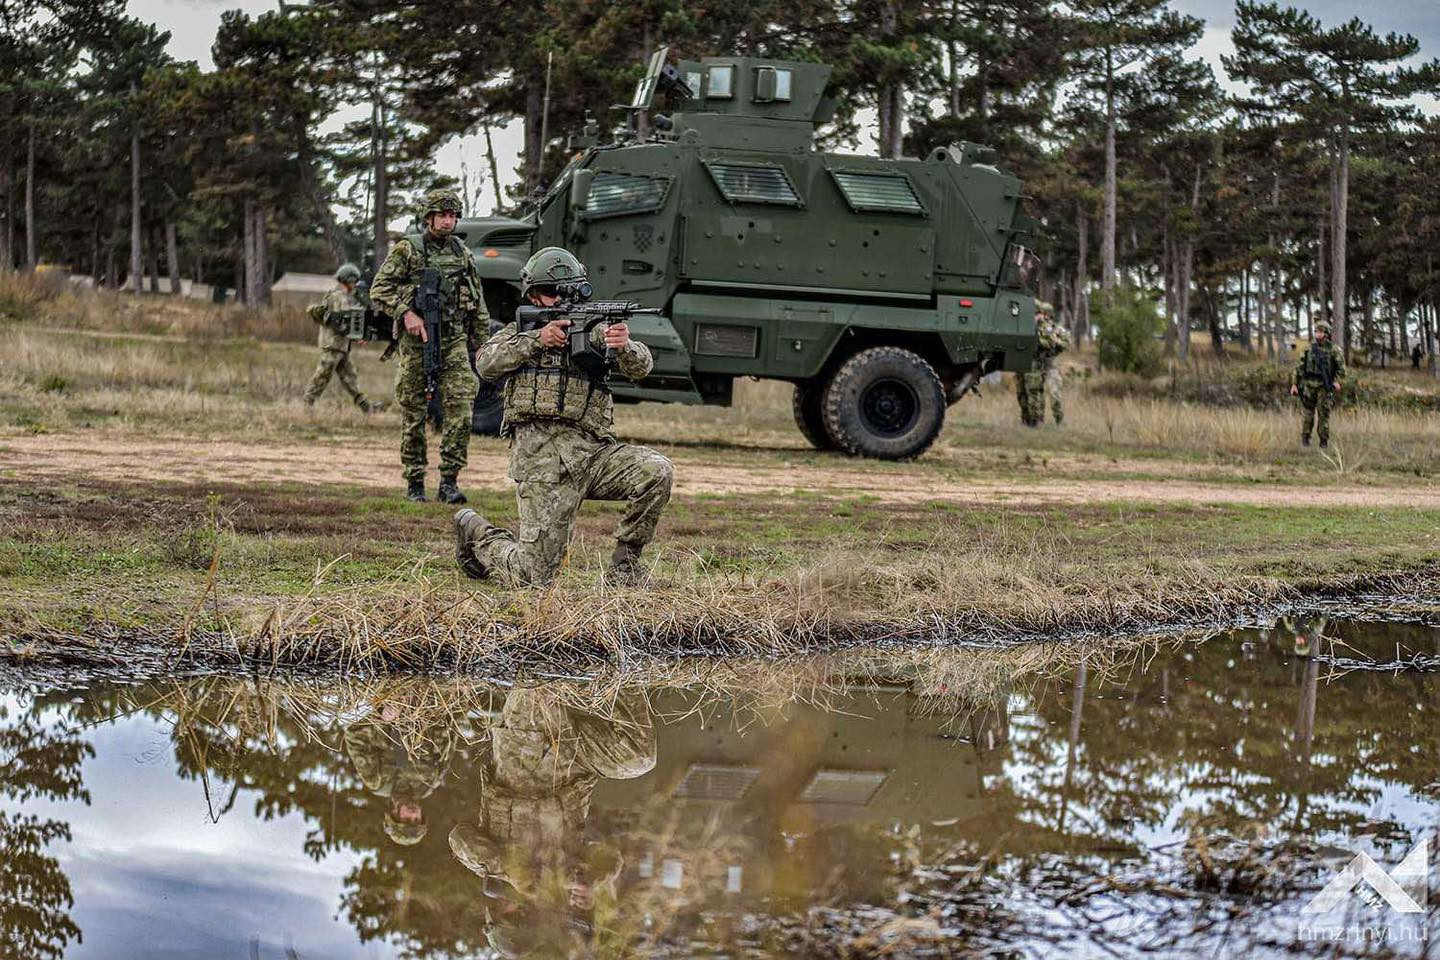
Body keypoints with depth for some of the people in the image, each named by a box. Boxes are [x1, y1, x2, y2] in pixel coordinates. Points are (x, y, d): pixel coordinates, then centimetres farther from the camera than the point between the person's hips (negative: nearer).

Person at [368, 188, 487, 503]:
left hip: (454, 339, 3)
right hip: (417, 339, -3)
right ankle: (414, 483, 12)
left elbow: (477, 302, 18)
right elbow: (379, 291, -5)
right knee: (413, 413, 3)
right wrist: (406, 313, -18)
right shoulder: (407, 249, -1)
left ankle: (449, 481, -8)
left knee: (461, 406, -12)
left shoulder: (462, 253, 12)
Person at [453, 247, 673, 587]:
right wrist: (536, 339, -17)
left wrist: (624, 346, -26)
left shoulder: (594, 331, 14)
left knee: (657, 472, -24)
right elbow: (486, 364, -8)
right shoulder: (518, 333, 12)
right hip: (541, 458, -3)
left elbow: (640, 367, -3)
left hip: (594, 452, 3)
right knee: (532, 579, -9)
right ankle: (475, 533, 24)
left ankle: (624, 560, -3)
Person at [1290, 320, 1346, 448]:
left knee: (1324, 414, -2)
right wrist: (1294, 384, 4)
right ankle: (1305, 439, 12)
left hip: (1324, 386, -2)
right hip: (1309, 385, 2)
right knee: (1307, 413, 1)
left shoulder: (1333, 349, 0)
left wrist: (1338, 381, -18)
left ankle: (1324, 442, 7)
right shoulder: (1309, 348, 7)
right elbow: (1299, 367, 9)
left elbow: (1341, 368, -1)